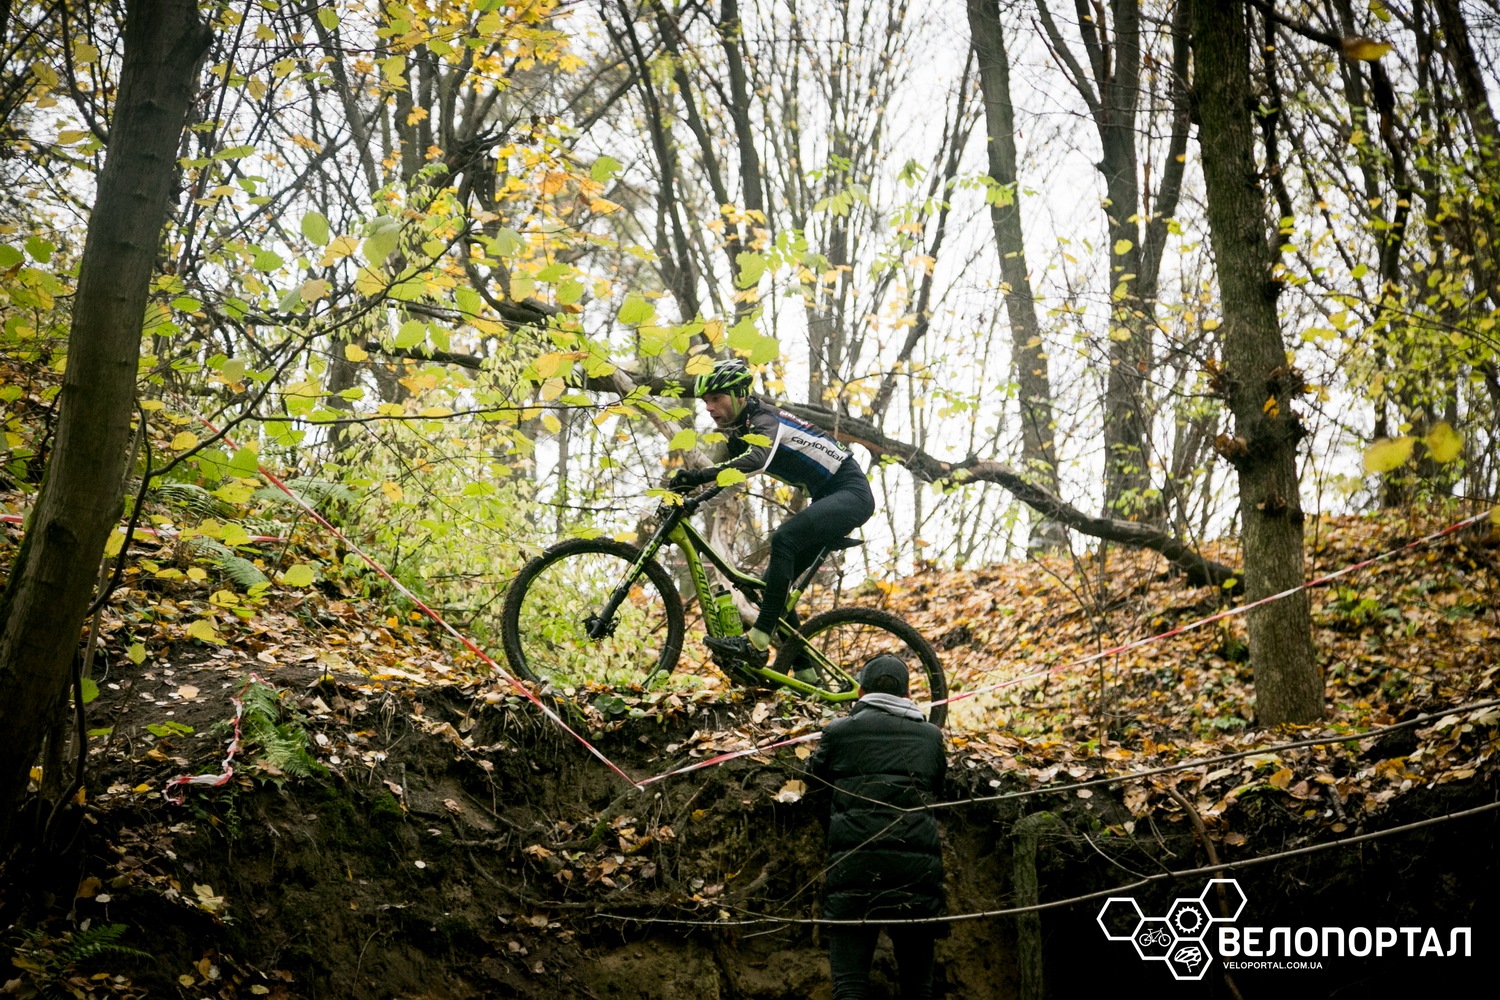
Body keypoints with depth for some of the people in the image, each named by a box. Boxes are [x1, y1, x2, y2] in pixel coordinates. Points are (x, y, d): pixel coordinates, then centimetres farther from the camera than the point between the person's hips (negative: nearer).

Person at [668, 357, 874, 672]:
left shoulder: (764, 421, -21)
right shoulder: (738, 432, 10)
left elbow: (756, 460, -41)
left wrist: (698, 475, -51)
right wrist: (682, 493, 0)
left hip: (851, 492, -10)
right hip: (825, 498, 10)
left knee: (783, 538, -32)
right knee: (773, 580, 4)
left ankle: (758, 641, -35)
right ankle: (805, 672, 9)